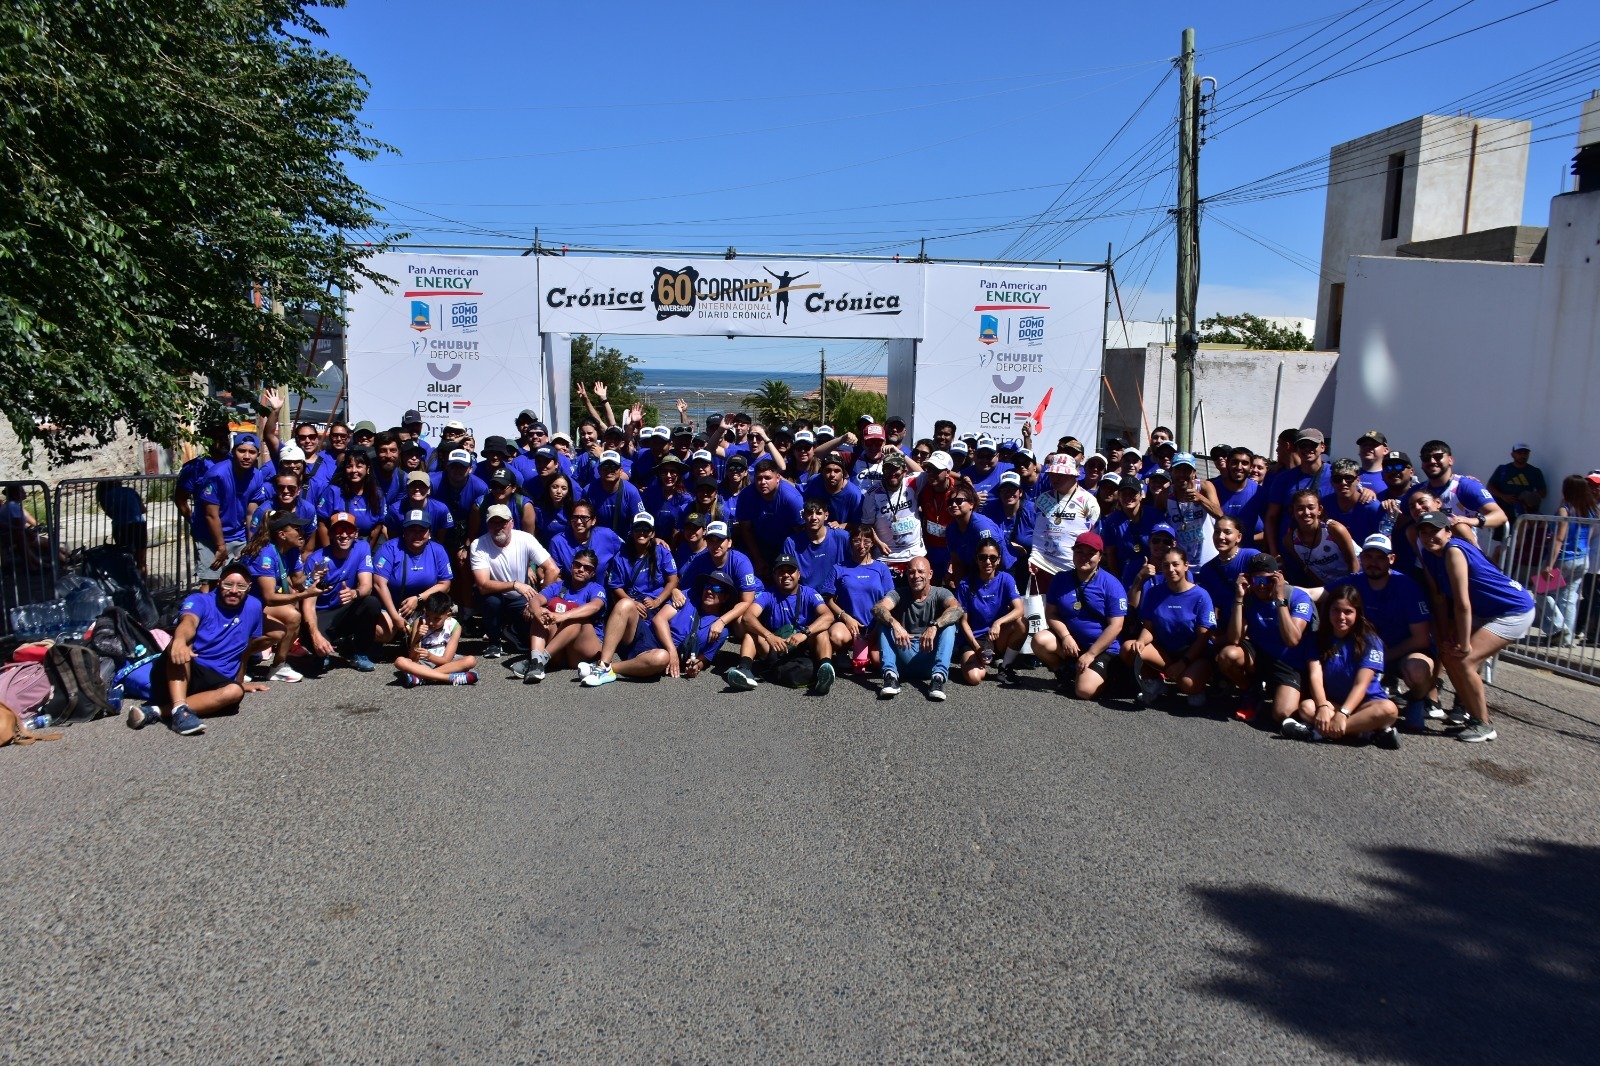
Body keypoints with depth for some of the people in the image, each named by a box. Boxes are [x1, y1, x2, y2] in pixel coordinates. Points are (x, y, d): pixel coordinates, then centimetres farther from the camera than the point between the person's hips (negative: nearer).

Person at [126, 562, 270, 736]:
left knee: (235, 691, -33)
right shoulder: (199, 601, -5)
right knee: (182, 645, -35)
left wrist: (240, 681, 27)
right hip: (182, 672, -2)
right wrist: (180, 640, -52)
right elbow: (189, 622, -29)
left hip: (215, 681, 3)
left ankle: (156, 712, -38)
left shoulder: (253, 606, 7)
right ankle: (180, 710, -52)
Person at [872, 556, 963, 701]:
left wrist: (934, 626, -40)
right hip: (904, 659, 1)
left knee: (950, 623, -21)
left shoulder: (940, 593, 2)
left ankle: (939, 676, -37)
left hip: (931, 658, -1)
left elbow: (957, 609, -22)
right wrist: (895, 624, -38)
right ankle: (890, 675, -34)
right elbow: (877, 608, -17)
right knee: (885, 621, -17)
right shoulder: (899, 594, 5)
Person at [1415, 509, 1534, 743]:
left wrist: (1464, 644, -21)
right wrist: (1446, 638, -3)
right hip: (1485, 612, 9)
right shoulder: (1429, 555, -2)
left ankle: (1484, 725, -2)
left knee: (1464, 661, -18)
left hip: (1515, 611, -9)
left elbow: (1462, 603, -27)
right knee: (1448, 653, 9)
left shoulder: (1453, 551, -27)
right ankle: (1470, 710, 28)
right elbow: (1439, 598, 1)